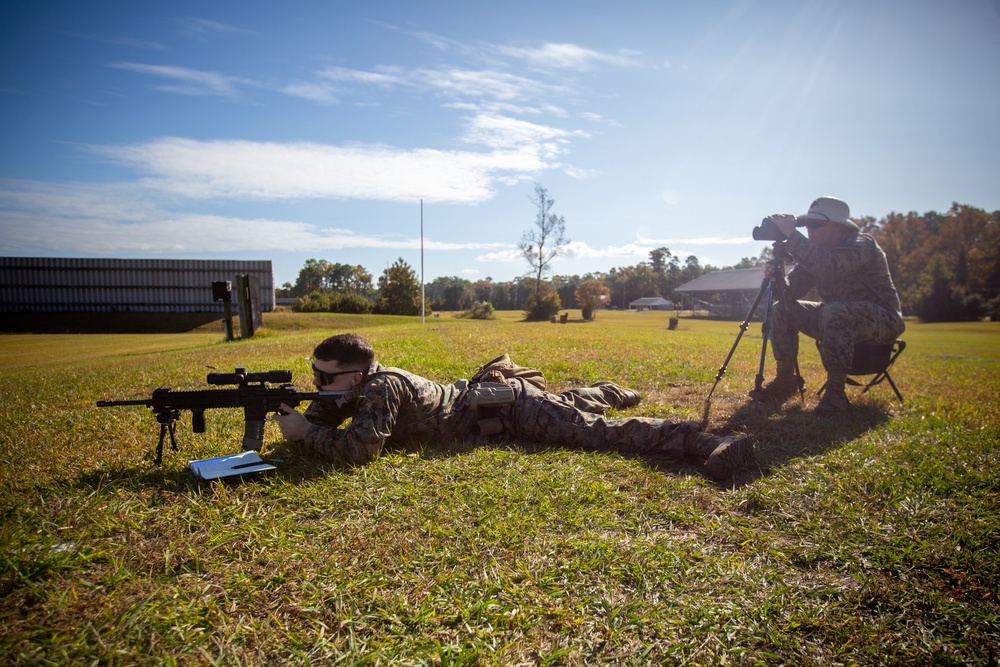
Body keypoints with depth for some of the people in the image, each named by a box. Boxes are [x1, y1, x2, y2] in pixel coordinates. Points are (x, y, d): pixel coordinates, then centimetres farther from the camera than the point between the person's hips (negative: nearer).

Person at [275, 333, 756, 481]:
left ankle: (705, 443, -21)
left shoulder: (380, 388, -27)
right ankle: (612, 392, 58)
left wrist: (305, 434, -25)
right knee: (571, 403, 33)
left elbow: (357, 449, -38)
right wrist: (297, 418, -9)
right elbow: (323, 420, 12)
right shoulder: (354, 387, 0)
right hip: (486, 394, 9)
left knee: (598, 431, -18)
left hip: (508, 407, -9)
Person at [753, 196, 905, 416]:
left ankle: (836, 393, -30)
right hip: (838, 320, 8)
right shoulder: (817, 253, 3)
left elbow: (828, 266, -42)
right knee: (781, 309, -2)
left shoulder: (862, 245, -20)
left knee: (834, 313, -39)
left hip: (883, 320, -8)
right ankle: (785, 379, 4)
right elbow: (791, 290, -5)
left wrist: (792, 235, -41)